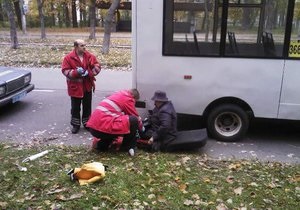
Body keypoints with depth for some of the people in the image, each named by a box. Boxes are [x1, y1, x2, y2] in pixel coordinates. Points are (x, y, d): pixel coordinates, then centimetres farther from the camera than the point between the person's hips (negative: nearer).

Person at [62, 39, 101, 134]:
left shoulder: (90, 56, -1)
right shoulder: (68, 58, -9)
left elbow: (97, 66, -2)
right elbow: (65, 71, -10)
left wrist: (89, 72, -19)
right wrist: (76, 72, -26)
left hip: (87, 86, 3)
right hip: (75, 87, -2)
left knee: (87, 106, 12)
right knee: (75, 107, 7)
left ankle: (87, 123, 28)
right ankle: (76, 124, 21)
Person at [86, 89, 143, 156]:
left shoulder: (119, 94, 24)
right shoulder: (128, 98, 0)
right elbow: (136, 117, 7)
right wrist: (141, 127, 27)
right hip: (103, 128, -9)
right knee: (133, 120, -6)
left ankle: (102, 145, 21)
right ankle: (127, 147, 7)